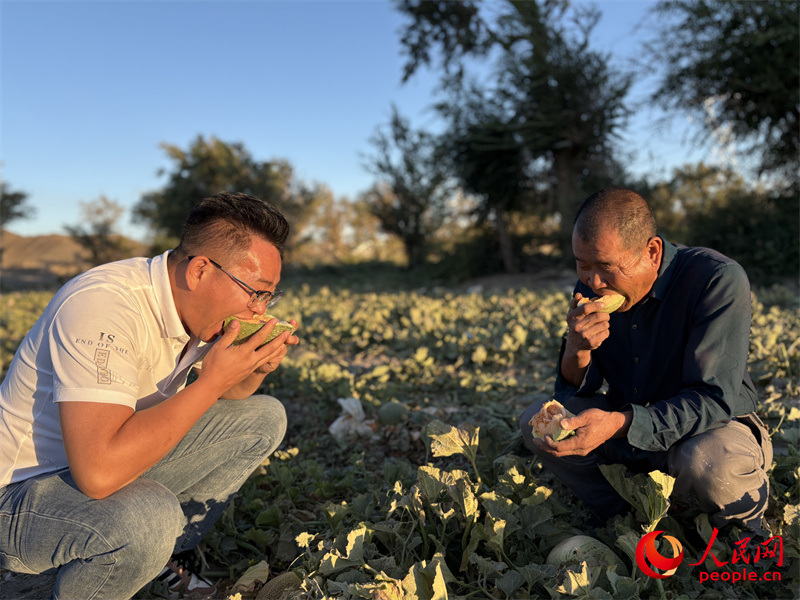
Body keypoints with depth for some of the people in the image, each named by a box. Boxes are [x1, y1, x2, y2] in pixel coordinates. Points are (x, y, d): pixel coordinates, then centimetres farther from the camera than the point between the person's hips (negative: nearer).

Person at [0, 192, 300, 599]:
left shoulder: (197, 306, -6)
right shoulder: (103, 307, -31)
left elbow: (225, 399, 10)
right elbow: (99, 472, -39)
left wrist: (255, 371, -14)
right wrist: (212, 381, -32)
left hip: (120, 460, 8)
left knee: (264, 419, -1)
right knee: (148, 519, -38)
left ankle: (164, 560, 10)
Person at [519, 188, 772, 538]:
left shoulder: (718, 281, -24)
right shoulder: (590, 288, -8)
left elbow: (714, 401, -29)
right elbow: (572, 395, -6)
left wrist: (618, 424, -43)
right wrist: (576, 350, -30)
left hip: (712, 428, -4)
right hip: (629, 431, 5)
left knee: (708, 464, -37)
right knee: (535, 421, -10)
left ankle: (746, 527, -1)